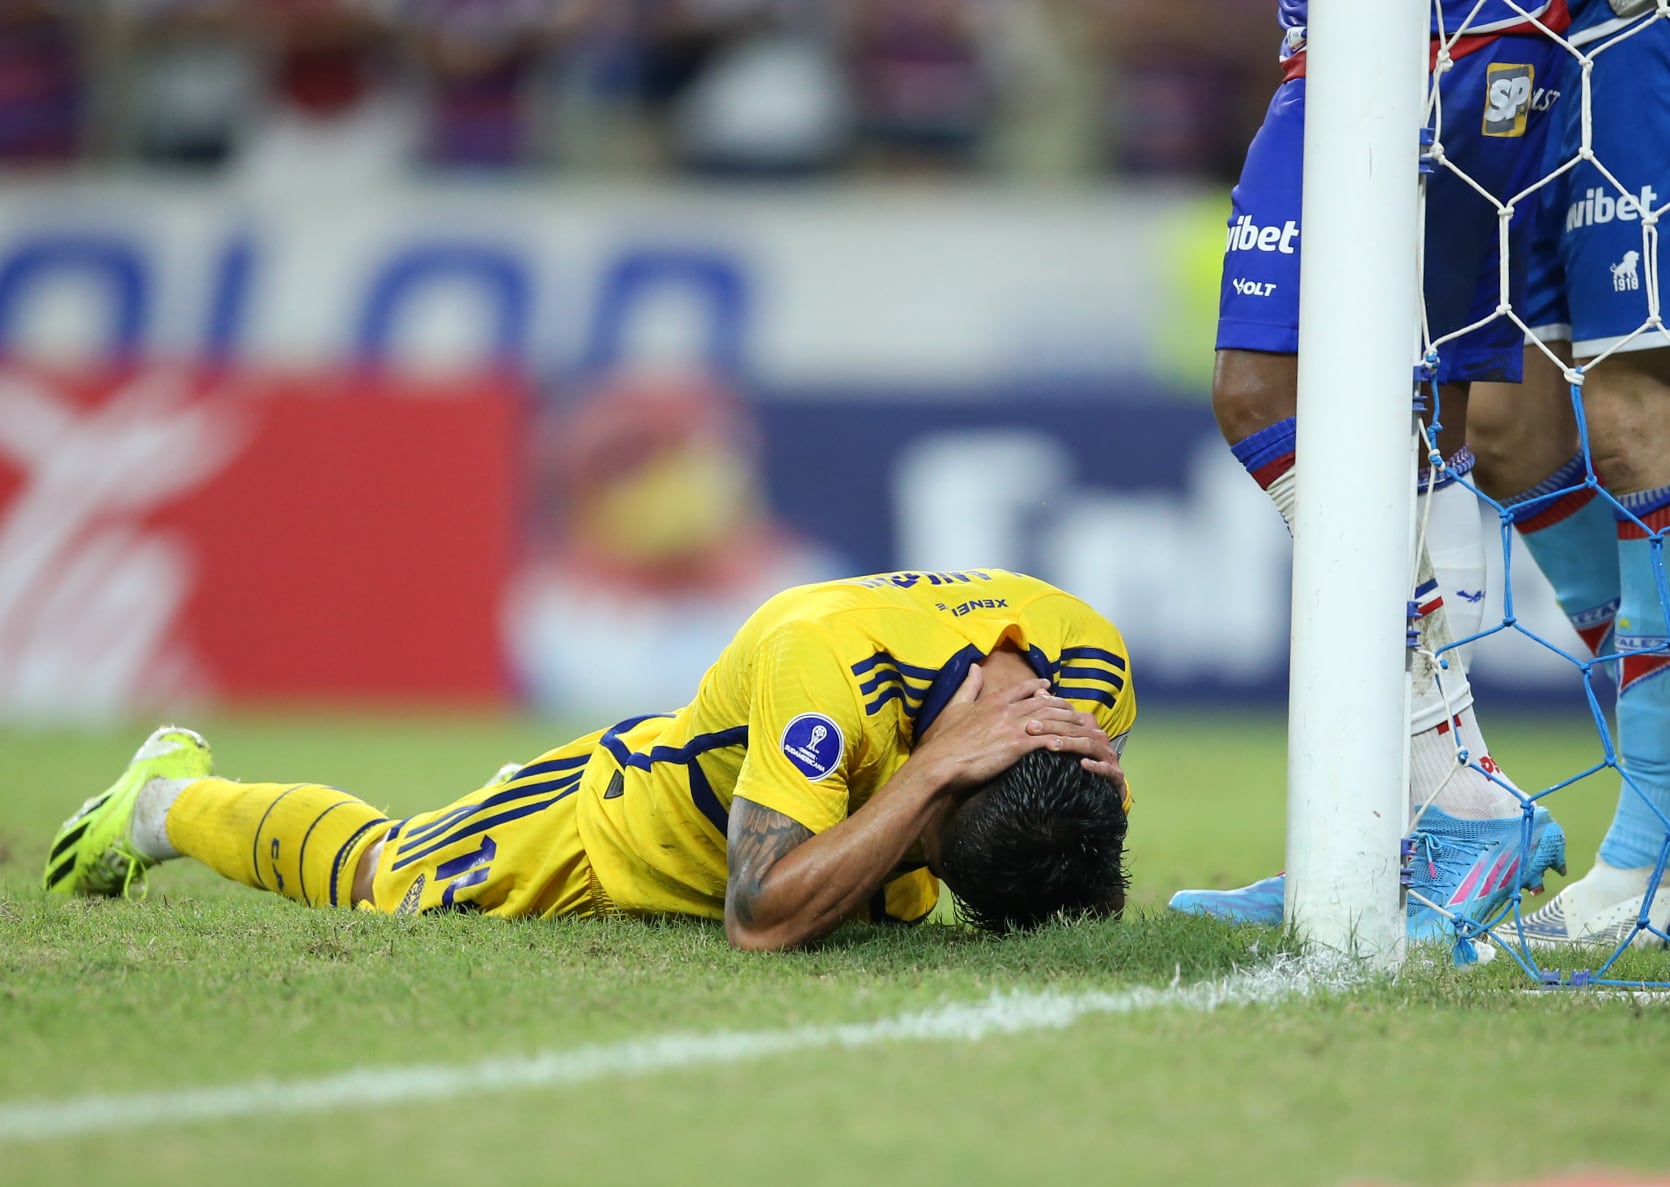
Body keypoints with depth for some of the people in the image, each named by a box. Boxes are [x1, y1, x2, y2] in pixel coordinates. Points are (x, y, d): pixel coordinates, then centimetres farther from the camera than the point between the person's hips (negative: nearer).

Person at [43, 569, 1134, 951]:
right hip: (616, 824, -6)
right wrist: (938, 769, -53)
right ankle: (171, 798, 48)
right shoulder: (821, 655, -48)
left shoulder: (1092, 660, -29)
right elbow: (760, 918, -50)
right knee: (378, 875, 17)